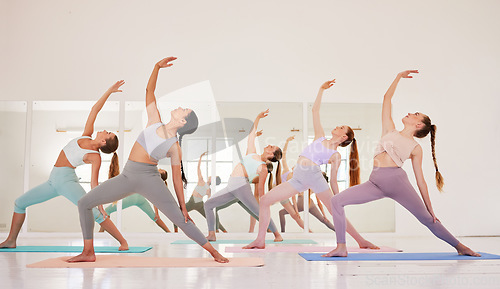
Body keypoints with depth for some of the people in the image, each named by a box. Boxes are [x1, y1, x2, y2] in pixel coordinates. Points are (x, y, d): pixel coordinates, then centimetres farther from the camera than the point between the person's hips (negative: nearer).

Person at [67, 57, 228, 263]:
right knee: (84, 203, 2)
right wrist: (157, 67, -6)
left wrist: (183, 206, -2)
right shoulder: (154, 122, 6)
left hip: (148, 178, -5)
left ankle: (213, 251, 2)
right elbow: (149, 93, 5)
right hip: (127, 176, 5)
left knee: (179, 218, -11)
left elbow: (177, 178, -1)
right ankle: (88, 252, 12)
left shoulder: (175, 148, -5)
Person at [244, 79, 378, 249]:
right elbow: (315, 111, 23)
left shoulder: (335, 155, 10)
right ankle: (260, 241, 1)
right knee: (265, 200, -5)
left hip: (314, 175, -4)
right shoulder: (320, 138, 23)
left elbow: (333, 182, 10)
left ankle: (362, 241, 10)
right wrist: (322, 89, 22)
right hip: (298, 177, 4)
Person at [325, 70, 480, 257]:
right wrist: (399, 77, 30)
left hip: (396, 180, -3)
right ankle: (341, 247, -8)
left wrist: (430, 208, 10)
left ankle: (460, 247, 24)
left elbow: (420, 180, 13)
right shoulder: (390, 130, 23)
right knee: (337, 201, -12)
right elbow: (387, 98, 26)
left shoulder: (415, 148, 13)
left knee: (426, 219, 1)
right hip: (376, 182, 3)